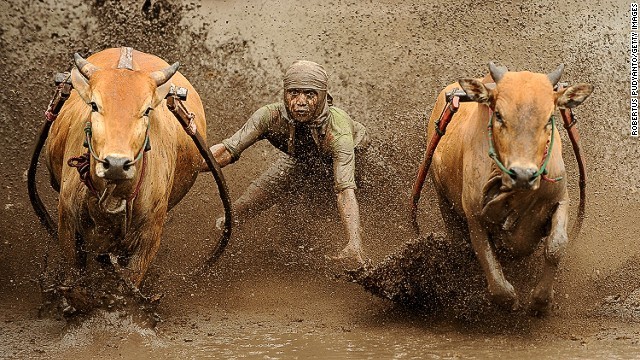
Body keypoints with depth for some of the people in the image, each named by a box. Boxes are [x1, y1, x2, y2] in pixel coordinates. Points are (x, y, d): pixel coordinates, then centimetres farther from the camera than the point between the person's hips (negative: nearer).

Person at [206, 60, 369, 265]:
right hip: (300, 160, 1)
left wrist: (354, 245, -67)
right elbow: (227, 151, -41)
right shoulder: (271, 117, -38)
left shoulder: (338, 130, -47)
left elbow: (345, 190, -54)